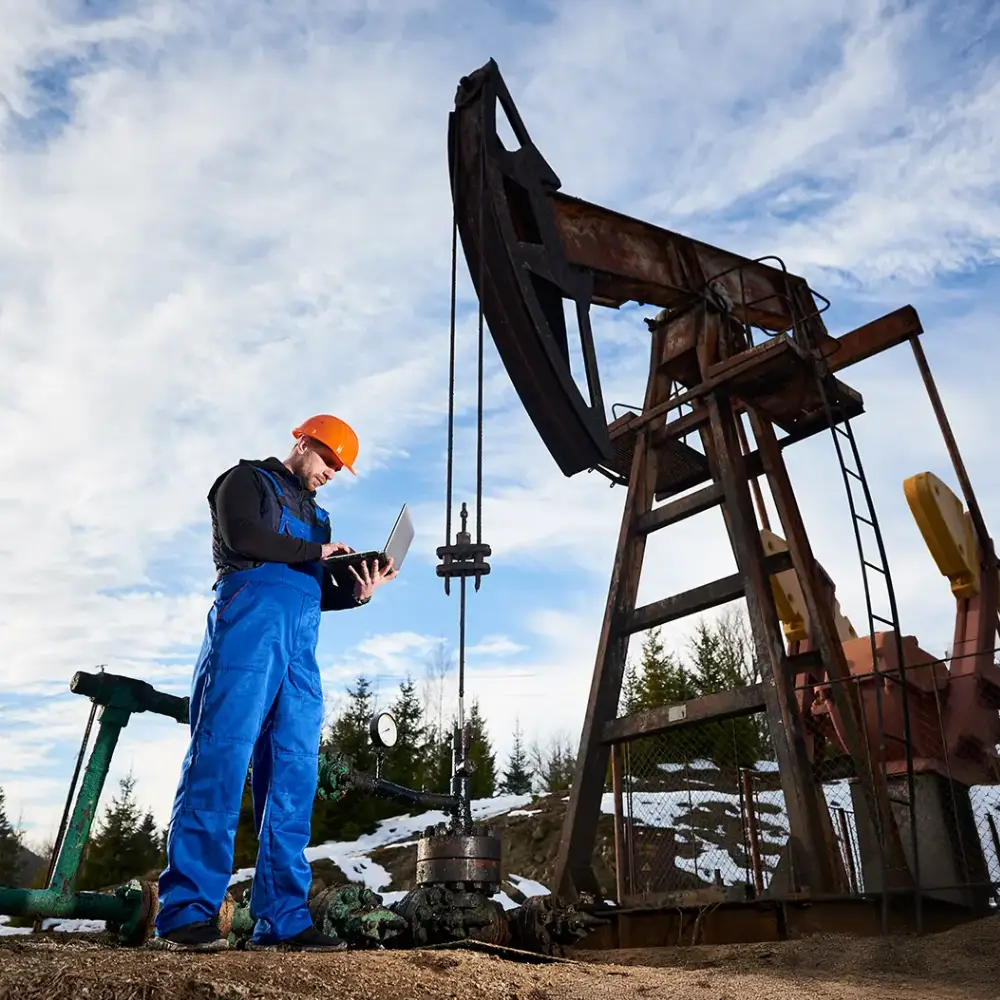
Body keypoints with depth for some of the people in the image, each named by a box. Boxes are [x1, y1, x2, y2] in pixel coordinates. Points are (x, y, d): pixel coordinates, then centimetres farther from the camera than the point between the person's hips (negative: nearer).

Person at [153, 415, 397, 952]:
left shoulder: (314, 514, 31)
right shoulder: (246, 480, 12)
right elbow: (242, 538, -8)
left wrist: (358, 592, 5)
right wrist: (316, 551, 0)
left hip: (299, 646, 7)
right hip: (250, 624, -6)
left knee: (294, 775, -2)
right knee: (222, 757, -14)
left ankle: (282, 918, -2)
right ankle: (185, 911, -11)